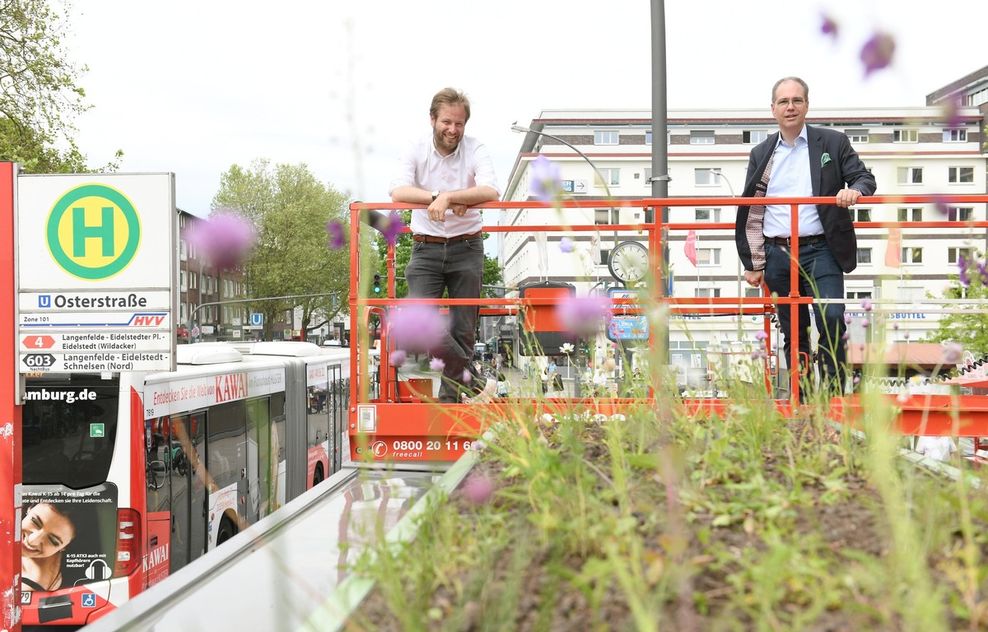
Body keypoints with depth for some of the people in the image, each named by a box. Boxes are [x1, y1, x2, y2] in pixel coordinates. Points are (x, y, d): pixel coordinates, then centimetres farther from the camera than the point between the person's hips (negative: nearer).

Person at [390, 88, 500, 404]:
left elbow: (490, 192, -20)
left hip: (466, 249, -1)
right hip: (426, 249, 1)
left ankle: (452, 396, 11)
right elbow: (398, 191, -16)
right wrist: (439, 198, -27)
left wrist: (447, 197, -28)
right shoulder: (417, 151, 0)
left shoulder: (475, 150, -3)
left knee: (463, 329, 2)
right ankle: (470, 378, -8)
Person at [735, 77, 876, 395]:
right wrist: (753, 264, 7)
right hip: (777, 255, 3)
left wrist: (855, 190, -19)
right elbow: (752, 213, 12)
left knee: (830, 319, -16)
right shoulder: (761, 154, 12)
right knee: (793, 333, 8)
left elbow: (865, 178, 7)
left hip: (820, 251, -2)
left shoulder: (833, 142, 6)